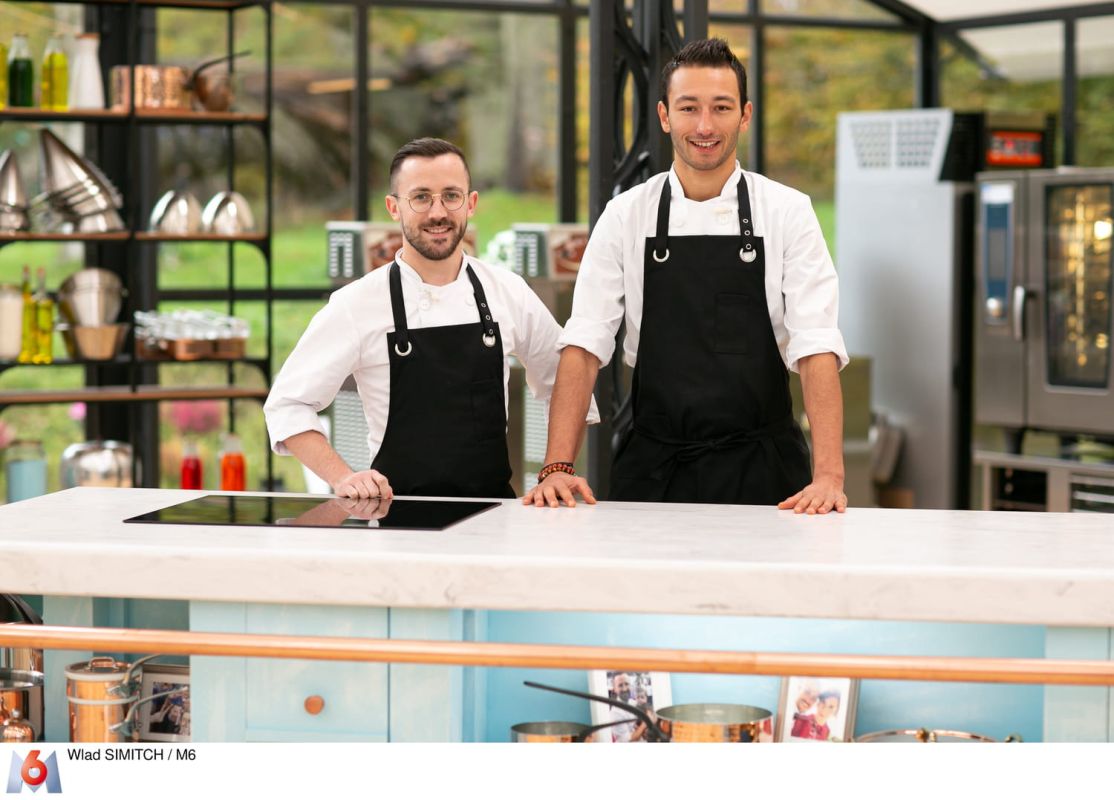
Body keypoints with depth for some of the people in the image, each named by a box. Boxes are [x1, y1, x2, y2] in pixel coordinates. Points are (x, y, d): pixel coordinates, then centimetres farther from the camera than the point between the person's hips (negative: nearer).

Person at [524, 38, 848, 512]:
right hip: (653, 469, 1)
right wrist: (558, 468, -14)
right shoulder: (625, 216, 1)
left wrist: (829, 476, -21)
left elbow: (816, 349, -9)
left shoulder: (788, 212, -2)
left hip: (759, 472, -1)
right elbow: (584, 346, -3)